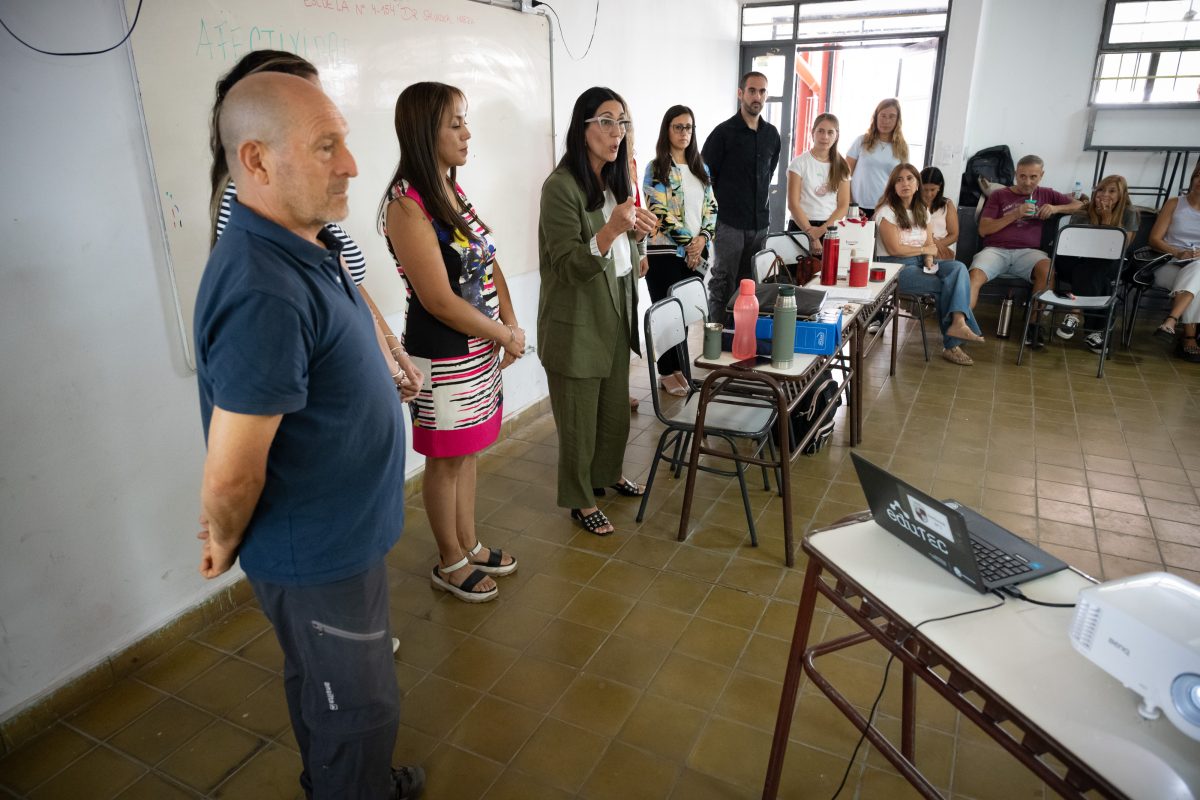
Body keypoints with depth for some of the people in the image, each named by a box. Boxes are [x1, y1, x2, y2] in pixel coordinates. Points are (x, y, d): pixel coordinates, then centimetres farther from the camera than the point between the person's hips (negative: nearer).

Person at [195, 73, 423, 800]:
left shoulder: (309, 246, 0)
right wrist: (227, 544, -7)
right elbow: (230, 475, -26)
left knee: (321, 686, 28)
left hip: (339, 530, 9)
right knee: (360, 710, 12)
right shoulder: (265, 295, -31)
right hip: (319, 552, -9)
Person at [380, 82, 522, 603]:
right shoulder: (407, 205, -18)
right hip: (443, 356, -8)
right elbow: (439, 300, -21)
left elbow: (488, 265, 11)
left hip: (483, 348, 8)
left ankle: (469, 546, 36)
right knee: (446, 459, 8)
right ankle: (451, 564, 26)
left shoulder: (453, 191, 9)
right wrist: (506, 336, -12)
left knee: (467, 451, 19)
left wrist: (511, 325, -3)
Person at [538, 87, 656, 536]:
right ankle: (581, 500, 24)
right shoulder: (561, 186, -17)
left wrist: (638, 233, -6)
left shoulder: (616, 179, 8)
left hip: (616, 312, 7)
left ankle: (609, 473, 42)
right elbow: (568, 266, -20)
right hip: (576, 321, -7)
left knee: (616, 405, 18)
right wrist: (610, 230, -34)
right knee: (579, 415, 6)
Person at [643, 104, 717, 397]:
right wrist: (688, 245, -13)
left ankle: (679, 366, 22)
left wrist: (702, 239, -6)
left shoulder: (700, 168, 14)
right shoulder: (656, 169, -5)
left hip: (696, 253, 6)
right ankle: (667, 372, 12)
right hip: (665, 253, -5)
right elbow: (660, 212, -13)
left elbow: (711, 207, 12)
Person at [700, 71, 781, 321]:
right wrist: (717, 208, -2)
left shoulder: (772, 134, 10)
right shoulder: (724, 132, -6)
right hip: (730, 223, -5)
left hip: (760, 223, 5)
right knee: (723, 284, -1)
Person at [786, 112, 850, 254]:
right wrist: (811, 233, -17)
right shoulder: (799, 163, -1)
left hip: (831, 228, 2)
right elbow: (793, 204, -8)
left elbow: (843, 206, 3)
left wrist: (823, 230, -13)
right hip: (801, 227, -2)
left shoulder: (841, 166, 8)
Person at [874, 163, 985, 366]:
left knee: (959, 268, -22)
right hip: (896, 267, -7)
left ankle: (958, 323, -33)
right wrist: (924, 250, -2)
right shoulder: (887, 211, -6)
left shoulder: (922, 210, 15)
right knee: (949, 285, -21)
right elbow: (894, 249, -14)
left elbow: (929, 244, 10)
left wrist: (930, 260, -13)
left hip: (920, 263, 7)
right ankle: (951, 344, -13)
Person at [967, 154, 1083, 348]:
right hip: (996, 250, -1)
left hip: (1027, 251, 1)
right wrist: (1015, 214, -4)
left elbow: (1080, 205, 19)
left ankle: (1034, 324, -20)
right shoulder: (999, 196, 15)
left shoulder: (1046, 195, 21)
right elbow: (983, 229, 6)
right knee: (975, 275, -34)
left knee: (1047, 269, -32)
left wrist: (1056, 208, 0)